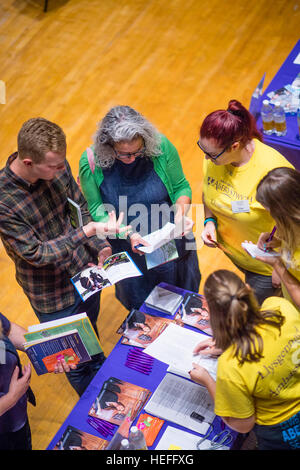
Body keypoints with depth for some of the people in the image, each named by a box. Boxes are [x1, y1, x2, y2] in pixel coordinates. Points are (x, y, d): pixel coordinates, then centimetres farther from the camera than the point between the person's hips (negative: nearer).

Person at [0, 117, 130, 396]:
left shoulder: (58, 167, -15)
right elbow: (36, 254, -29)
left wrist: (100, 247, -9)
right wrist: (88, 231, -37)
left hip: (86, 272, 5)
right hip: (53, 295, -5)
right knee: (76, 362, 18)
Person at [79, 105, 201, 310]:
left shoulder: (161, 147, -20)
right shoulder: (91, 162, -21)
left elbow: (182, 187, -5)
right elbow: (96, 212, -12)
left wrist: (180, 212, -26)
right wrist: (128, 234, -26)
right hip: (129, 253, 0)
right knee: (141, 312, 26)